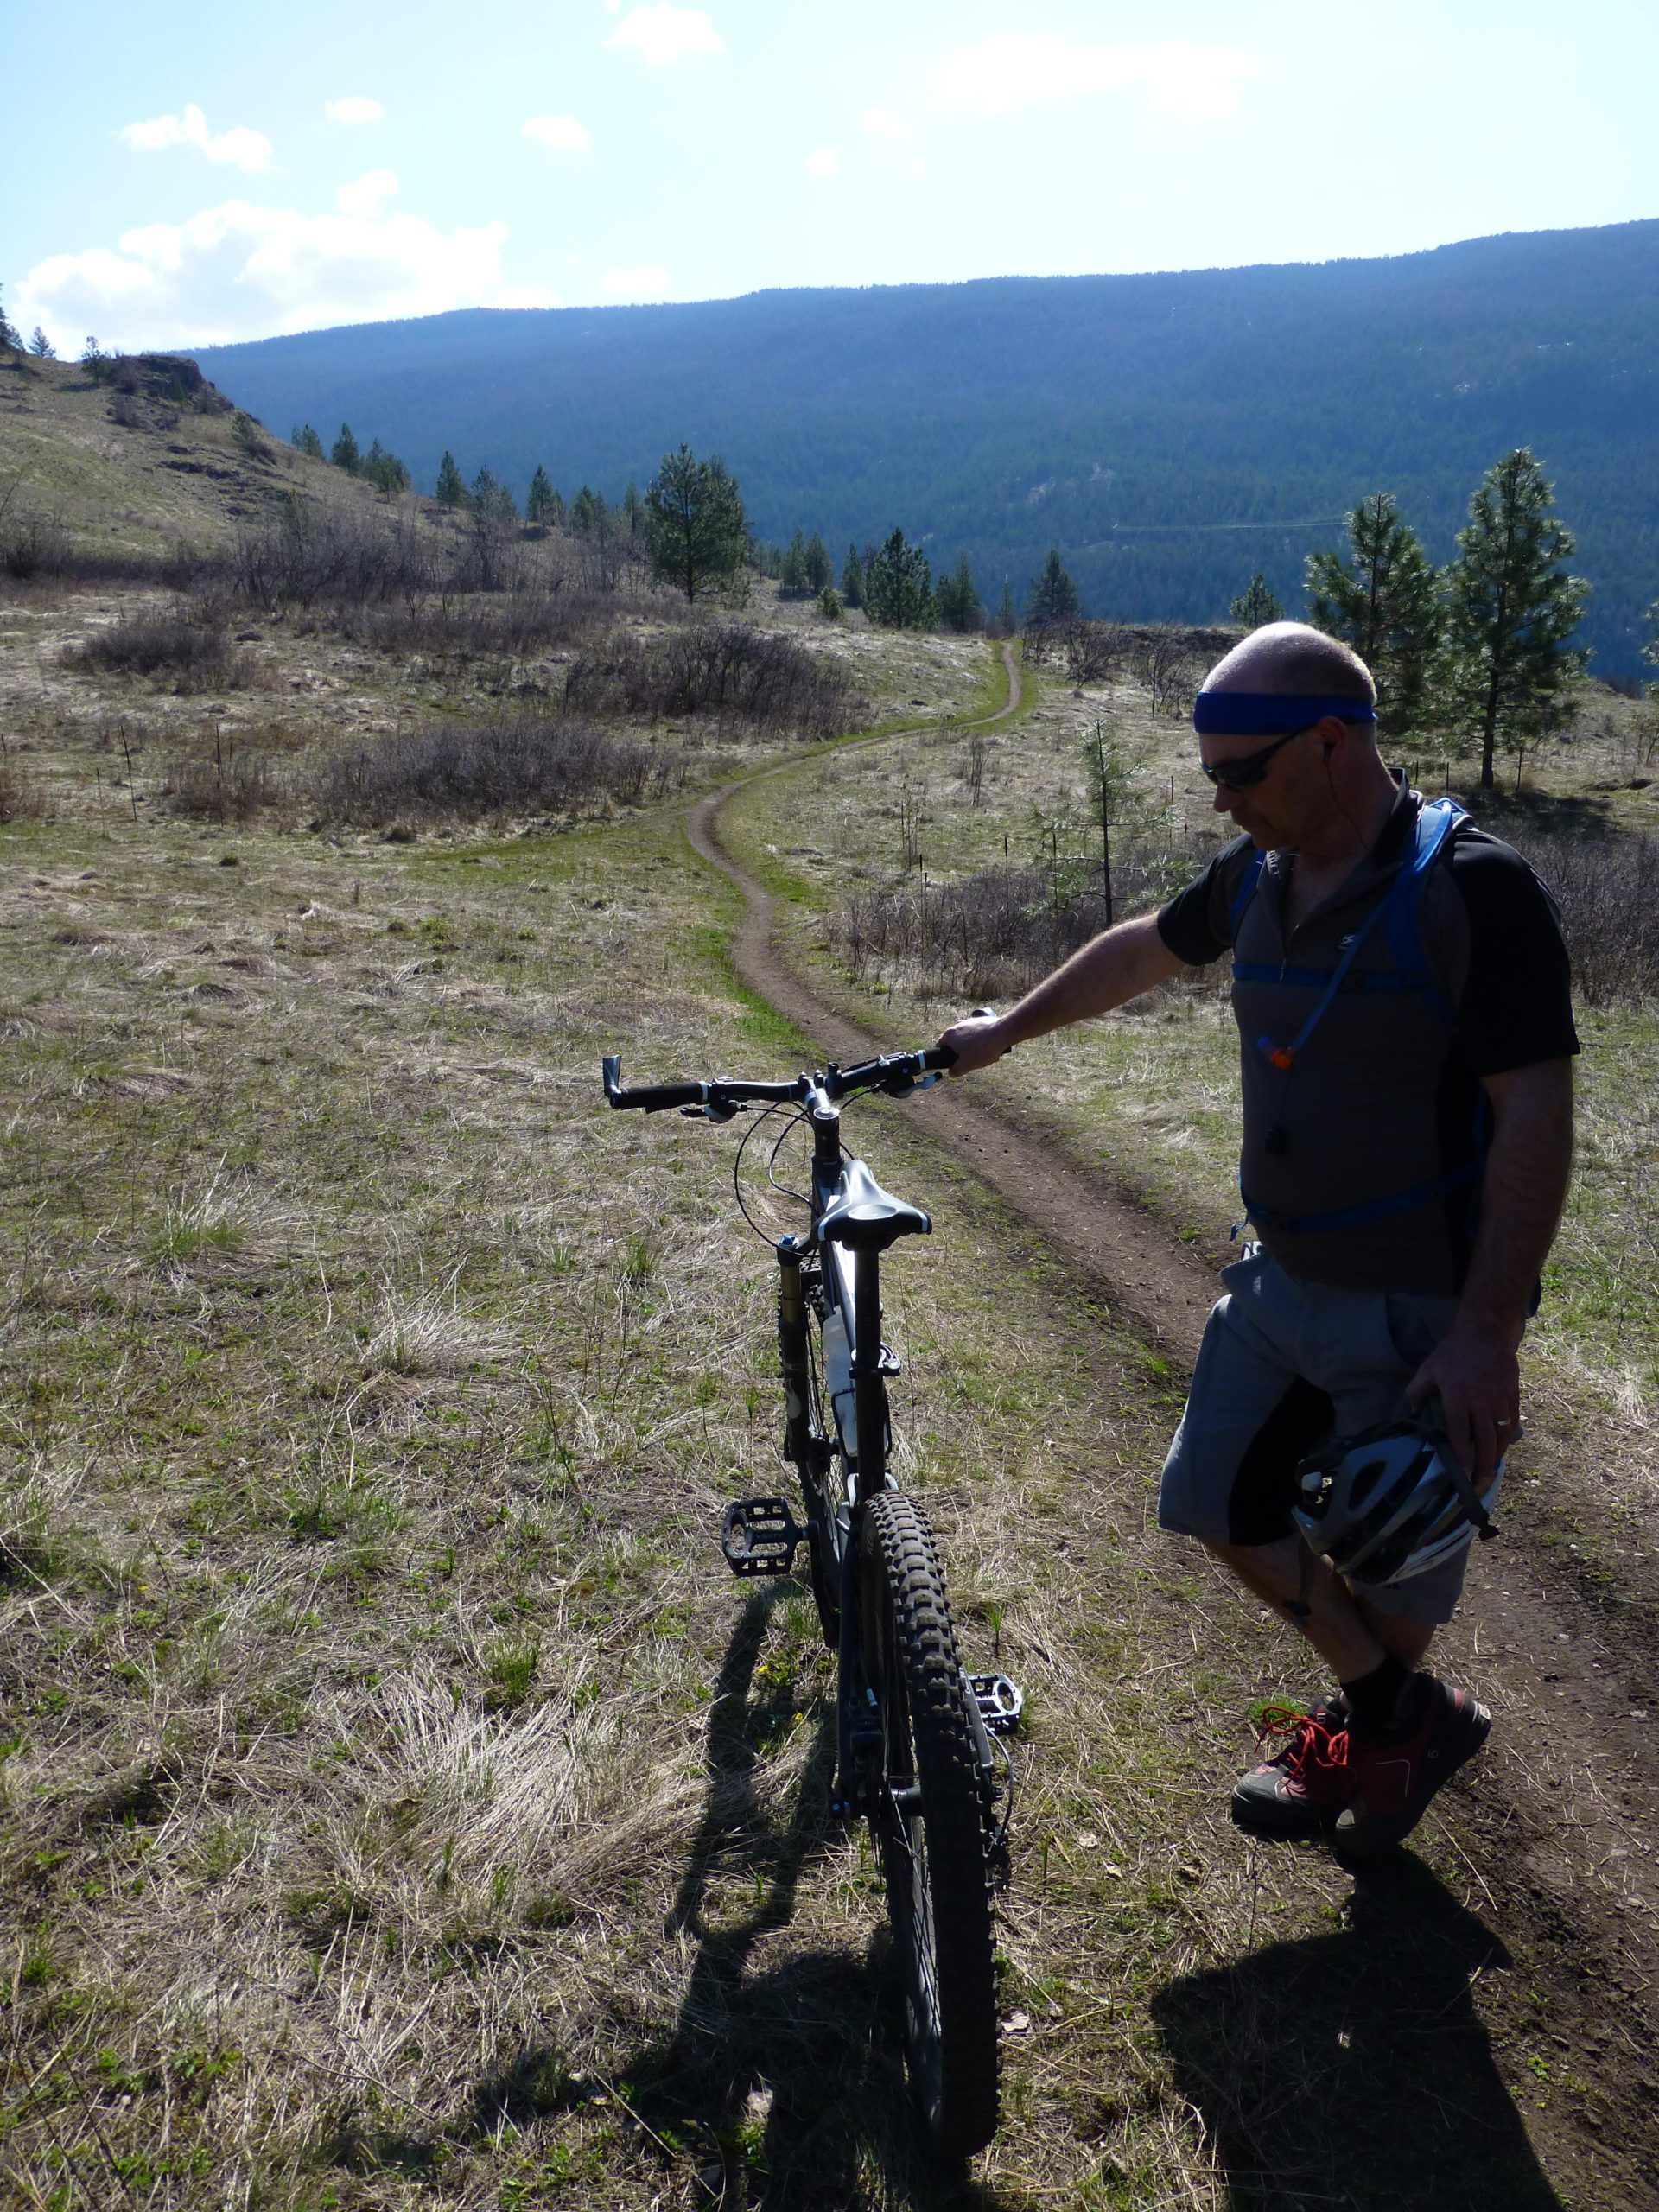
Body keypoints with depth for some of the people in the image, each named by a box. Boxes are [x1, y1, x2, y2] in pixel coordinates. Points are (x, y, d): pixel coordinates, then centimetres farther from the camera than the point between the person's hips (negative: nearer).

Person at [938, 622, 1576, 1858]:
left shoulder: (1474, 889, -21)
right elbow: (1144, 950, 20)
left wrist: (1486, 1334, -26)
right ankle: (1402, 1712, 35)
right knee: (1221, 1508, 13)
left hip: (1427, 1313, -7)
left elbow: (1537, 1115, -22)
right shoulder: (1258, 874, 1)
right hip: (1283, 1282, 7)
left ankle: (1386, 1725, 42)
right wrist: (1007, 1030, 28)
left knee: (1394, 1564, 8)